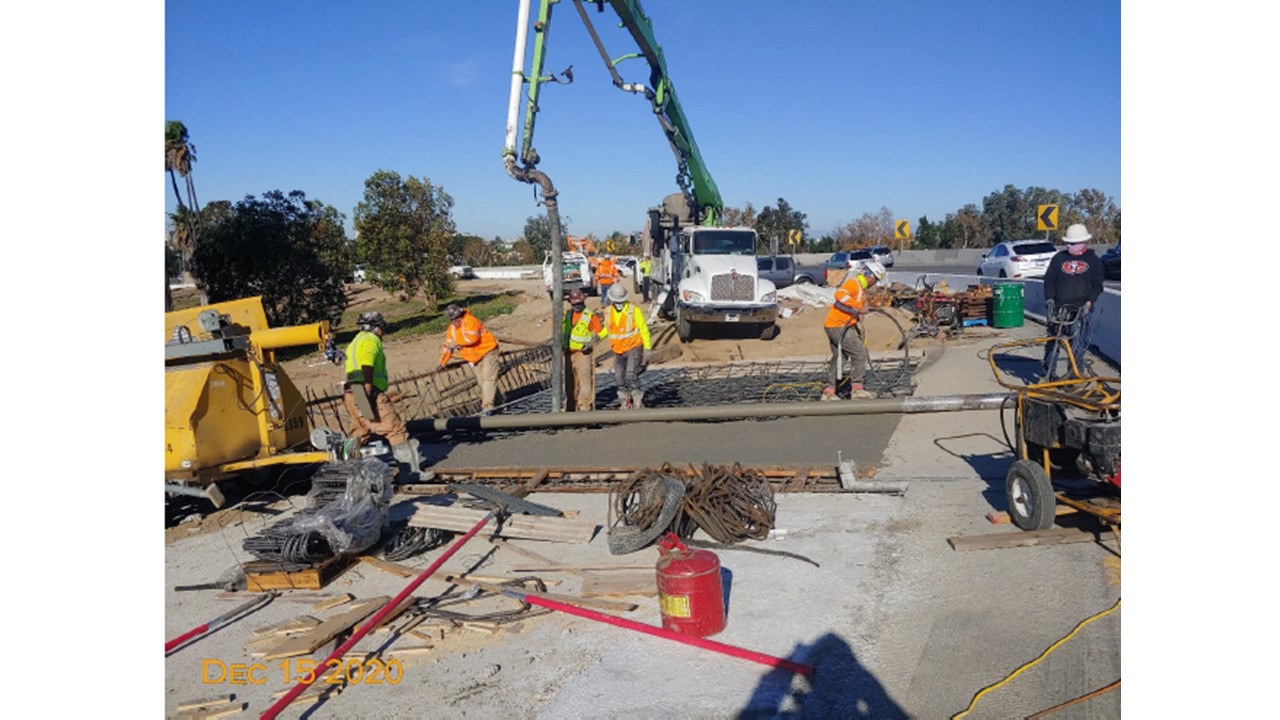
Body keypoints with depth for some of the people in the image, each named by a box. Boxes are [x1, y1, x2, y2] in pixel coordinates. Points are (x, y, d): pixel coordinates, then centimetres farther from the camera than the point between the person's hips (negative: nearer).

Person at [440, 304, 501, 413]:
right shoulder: (452, 328, 5)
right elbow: (448, 345, 9)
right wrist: (442, 362, 3)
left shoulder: (470, 320, -19)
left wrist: (457, 342, -27)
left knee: (488, 378, -15)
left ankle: (487, 406, -20)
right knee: (481, 382, 7)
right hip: (474, 358, 8)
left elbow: (472, 337, -33)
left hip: (487, 351, -8)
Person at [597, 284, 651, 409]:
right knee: (620, 378, 10)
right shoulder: (608, 312, 2)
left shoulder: (634, 310, -11)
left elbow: (643, 329, -5)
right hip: (618, 350, 5)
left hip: (634, 348, -5)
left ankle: (638, 400, -6)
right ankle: (625, 401, 25)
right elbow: (607, 328, 18)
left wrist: (647, 348, -9)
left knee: (631, 375, -19)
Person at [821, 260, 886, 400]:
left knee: (838, 358, 15)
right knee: (859, 354, -8)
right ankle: (857, 389, -4)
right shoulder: (853, 283, -11)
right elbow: (840, 294, -30)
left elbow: (855, 314, 28)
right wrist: (858, 307, -29)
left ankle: (828, 391, 19)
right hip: (838, 327, -11)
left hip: (835, 327, 11)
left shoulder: (861, 288, 22)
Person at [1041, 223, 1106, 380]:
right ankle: (1049, 372, 10)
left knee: (1078, 343, -5)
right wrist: (1049, 299, -5)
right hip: (1058, 307, 1)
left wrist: (1089, 303, -7)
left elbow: (1097, 285, 7)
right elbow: (1049, 280, 9)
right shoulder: (1059, 258, 11)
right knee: (1052, 340, 1)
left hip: (1080, 308, -1)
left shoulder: (1093, 260, 9)